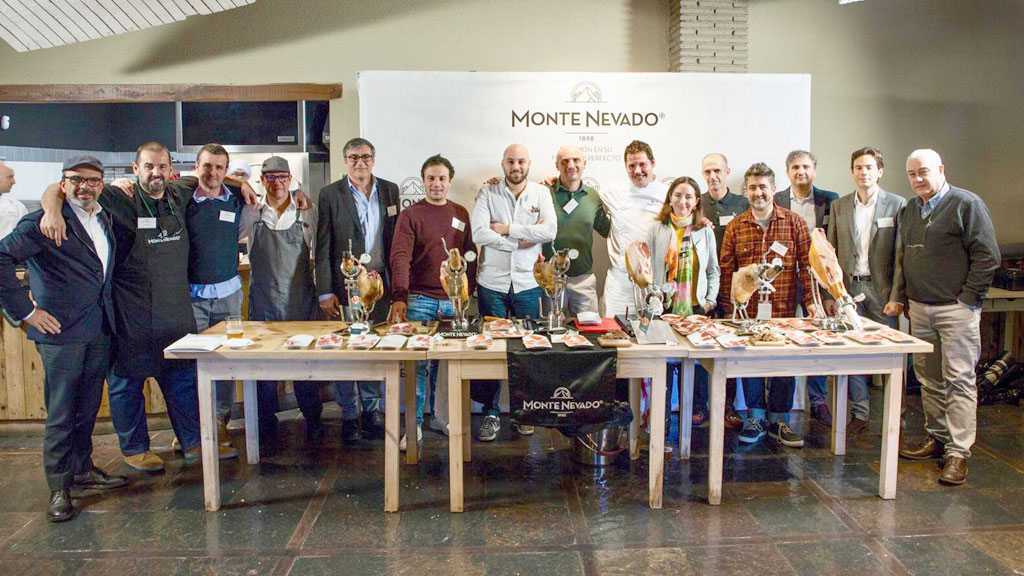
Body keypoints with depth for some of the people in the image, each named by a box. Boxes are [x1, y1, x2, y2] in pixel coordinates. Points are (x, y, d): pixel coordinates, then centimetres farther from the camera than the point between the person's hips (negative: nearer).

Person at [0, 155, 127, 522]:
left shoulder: (103, 220, 13)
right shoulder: (43, 222, -10)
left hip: (100, 332, 7)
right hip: (62, 331, -7)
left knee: (88, 408, 16)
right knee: (61, 413, 0)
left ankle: (82, 469, 31)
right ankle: (59, 488, 12)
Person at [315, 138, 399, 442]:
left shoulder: (390, 190, 8)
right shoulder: (331, 194, -1)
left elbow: (396, 240, 10)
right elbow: (323, 248, -3)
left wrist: (396, 283, 6)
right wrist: (325, 292, -7)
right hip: (344, 286, -2)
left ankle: (372, 411, 24)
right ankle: (349, 415, 18)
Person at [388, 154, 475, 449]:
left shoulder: (460, 213, 11)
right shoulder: (410, 215, -1)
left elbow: (469, 254, 14)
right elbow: (400, 256, -12)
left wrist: (468, 290, 5)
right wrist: (399, 297, -25)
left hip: (452, 301, 3)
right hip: (419, 300, -3)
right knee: (417, 363, -1)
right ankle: (414, 424, 8)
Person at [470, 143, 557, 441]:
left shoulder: (541, 193, 6)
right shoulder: (487, 193, 3)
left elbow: (550, 231, -10)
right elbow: (479, 233, -12)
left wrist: (506, 229, -11)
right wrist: (521, 241, -11)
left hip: (528, 283, 1)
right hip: (492, 283, -1)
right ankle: (490, 413, 16)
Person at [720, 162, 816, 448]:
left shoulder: (794, 222, 2)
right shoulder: (735, 227, 4)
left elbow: (806, 263, 2)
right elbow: (727, 271, 5)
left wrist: (810, 300, -6)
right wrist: (729, 309, 1)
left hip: (784, 309, 0)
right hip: (748, 309, 1)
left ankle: (778, 421, 19)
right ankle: (755, 419, 20)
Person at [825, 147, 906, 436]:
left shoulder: (897, 205, 0)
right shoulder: (839, 206, 9)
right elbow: (831, 254, 10)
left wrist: (897, 296, -9)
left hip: (881, 289, -2)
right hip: (848, 288, 3)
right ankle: (859, 414, 17)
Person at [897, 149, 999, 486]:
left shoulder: (967, 205, -6)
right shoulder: (910, 209, 14)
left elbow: (987, 256, -9)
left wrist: (968, 298, -11)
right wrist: (903, 295, 14)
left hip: (955, 309, -6)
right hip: (919, 308, 6)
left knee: (959, 380, -4)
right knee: (928, 379, 12)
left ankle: (958, 452, 0)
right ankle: (936, 438, 24)